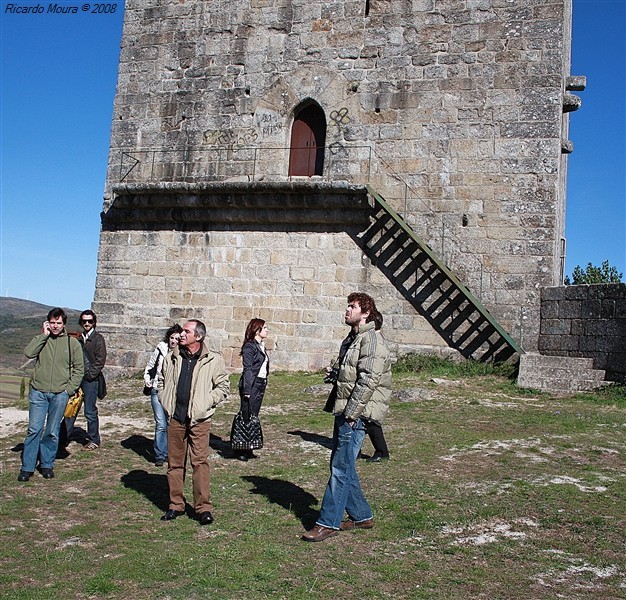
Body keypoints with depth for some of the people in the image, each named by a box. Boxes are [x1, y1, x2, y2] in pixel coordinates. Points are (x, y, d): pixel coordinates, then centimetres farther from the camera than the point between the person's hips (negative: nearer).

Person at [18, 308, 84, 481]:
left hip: (60, 394, 0)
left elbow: (79, 369, 7)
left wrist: (70, 389, -2)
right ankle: (27, 467, 8)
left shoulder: (72, 343, 5)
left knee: (52, 432, 6)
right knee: (34, 429, -2)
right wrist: (44, 335, -11)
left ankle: (47, 464, 19)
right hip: (38, 392, 0)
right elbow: (28, 353, -13)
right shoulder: (40, 339, 7)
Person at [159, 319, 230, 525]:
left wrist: (205, 402, -8)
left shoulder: (213, 360, -4)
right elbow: (162, 382, 21)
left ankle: (203, 508, 2)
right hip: (175, 418, 4)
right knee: (174, 462, 10)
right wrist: (165, 402, 8)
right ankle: (176, 505, 22)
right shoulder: (172, 358, 8)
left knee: (200, 462, -5)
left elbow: (223, 386, 2)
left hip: (199, 419, -4)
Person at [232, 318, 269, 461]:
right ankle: (240, 450, 2)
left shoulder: (261, 346, 15)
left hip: (260, 385, 8)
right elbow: (248, 369, -15)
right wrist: (247, 390, -18)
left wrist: (264, 385, 15)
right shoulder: (250, 346, -10)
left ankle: (248, 449, 16)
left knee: (253, 417, 10)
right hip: (251, 385, -8)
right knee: (246, 417, -5)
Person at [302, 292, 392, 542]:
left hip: (355, 415, -10)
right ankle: (361, 516, 25)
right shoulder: (351, 339, 18)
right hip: (343, 412, 10)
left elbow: (368, 381, -21)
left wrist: (351, 414, -20)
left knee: (341, 468, -5)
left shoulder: (371, 341, -13)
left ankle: (328, 522, 2)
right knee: (343, 465, 14)